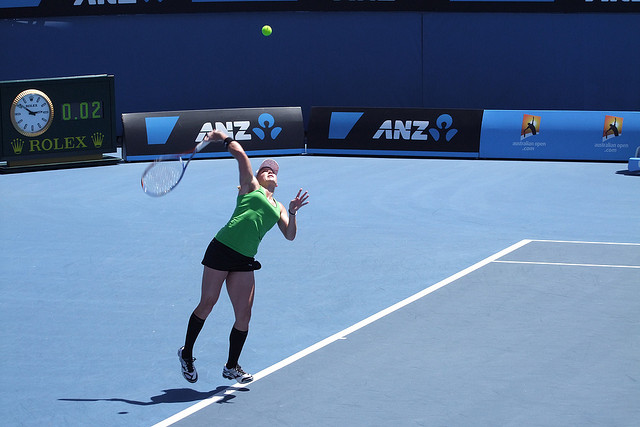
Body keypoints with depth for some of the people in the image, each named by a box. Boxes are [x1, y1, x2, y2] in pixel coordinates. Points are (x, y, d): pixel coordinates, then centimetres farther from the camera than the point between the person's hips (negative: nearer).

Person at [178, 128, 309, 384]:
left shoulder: (278, 208, 23)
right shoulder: (251, 186, 12)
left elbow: (290, 235, 9)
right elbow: (240, 155, 3)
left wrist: (292, 212, -5)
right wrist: (223, 137, 9)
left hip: (244, 261, 4)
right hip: (222, 248, -4)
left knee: (244, 315, 0)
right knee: (207, 304, 1)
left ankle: (231, 367, 16)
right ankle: (187, 352, 20)